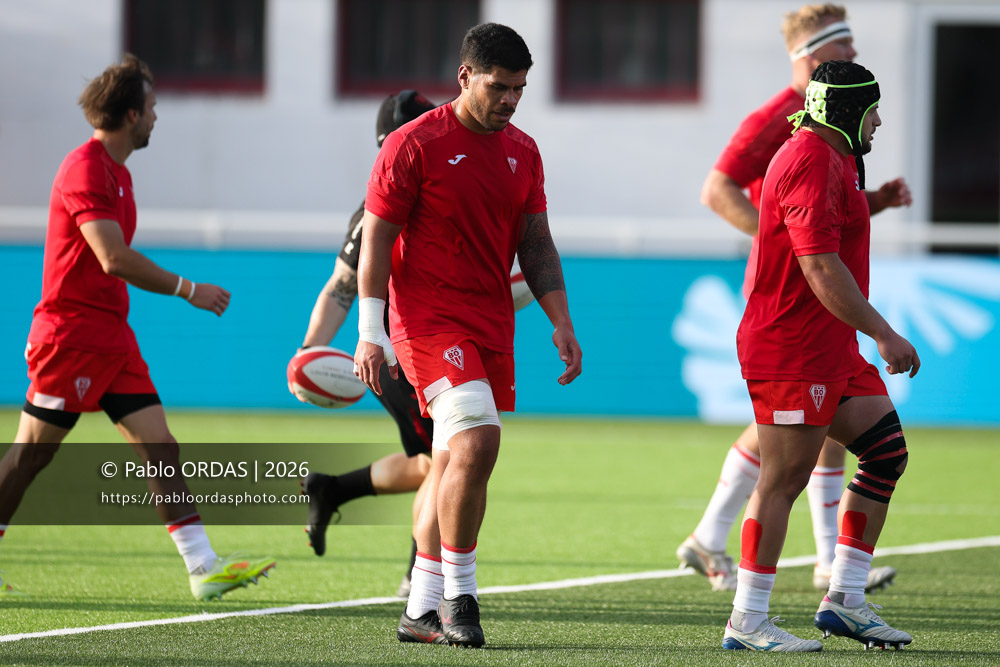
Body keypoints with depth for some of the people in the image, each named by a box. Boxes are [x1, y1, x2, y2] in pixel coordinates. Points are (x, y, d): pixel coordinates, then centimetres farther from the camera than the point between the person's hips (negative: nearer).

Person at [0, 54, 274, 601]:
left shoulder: (115, 171, 17)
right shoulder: (85, 169, -14)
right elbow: (114, 258, -23)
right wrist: (187, 290, -17)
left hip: (110, 336, 9)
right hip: (71, 331, -9)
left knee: (160, 447, 1)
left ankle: (203, 567, -4)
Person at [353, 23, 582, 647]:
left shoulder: (523, 151, 12)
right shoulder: (414, 144, -7)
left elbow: (536, 244, 17)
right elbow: (377, 238, -6)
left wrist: (562, 322, 7)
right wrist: (370, 332, -12)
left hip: (493, 325, 7)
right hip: (428, 316, -7)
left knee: (455, 467, 8)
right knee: (476, 439, -22)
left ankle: (423, 611, 14)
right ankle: (458, 596, -14)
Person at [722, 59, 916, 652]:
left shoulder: (831, 159, 18)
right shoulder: (813, 164, -17)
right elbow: (822, 269, -24)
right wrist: (884, 334, -24)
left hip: (831, 348, 11)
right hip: (793, 352, -11)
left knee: (886, 452, 9)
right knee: (783, 481, -8)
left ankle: (844, 600, 12)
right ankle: (747, 622, -3)